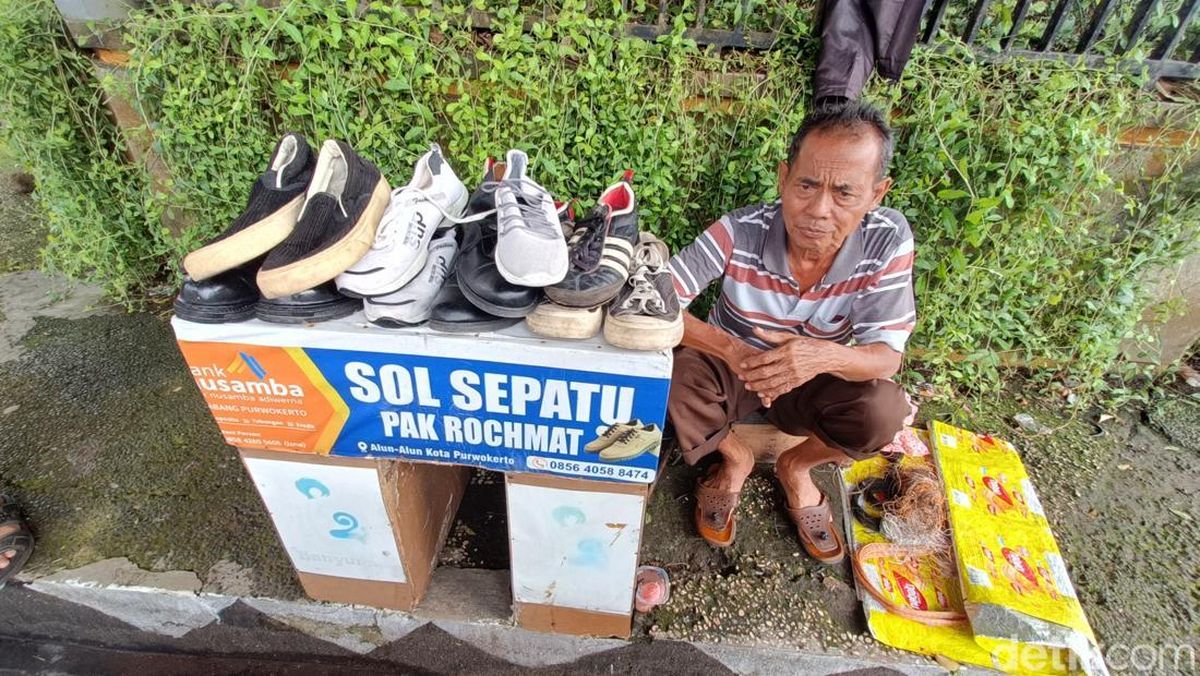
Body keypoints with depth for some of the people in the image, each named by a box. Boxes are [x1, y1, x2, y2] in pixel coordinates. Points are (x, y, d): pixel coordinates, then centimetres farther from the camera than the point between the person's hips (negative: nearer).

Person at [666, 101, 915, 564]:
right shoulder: (741, 232, -28)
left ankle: (796, 467, 9)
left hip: (812, 384, 1)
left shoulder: (888, 240, -22)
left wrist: (825, 356, -43)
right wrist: (729, 348, -46)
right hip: (732, 372, -1)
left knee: (885, 410, -27)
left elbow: (887, 355, -19)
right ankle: (734, 459, 4)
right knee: (681, 373, -31)